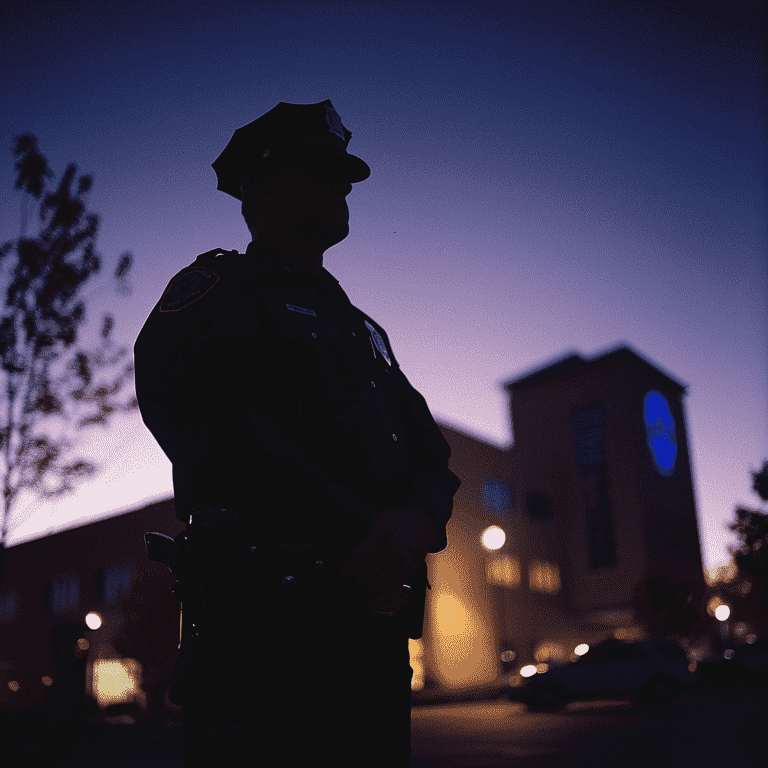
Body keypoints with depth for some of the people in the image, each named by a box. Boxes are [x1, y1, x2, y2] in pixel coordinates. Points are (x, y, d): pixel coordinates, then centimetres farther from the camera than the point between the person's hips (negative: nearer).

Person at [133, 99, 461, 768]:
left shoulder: (360, 328, 27)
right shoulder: (218, 288, 4)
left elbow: (429, 451, 17)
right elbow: (178, 403, -15)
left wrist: (418, 521, -10)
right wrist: (370, 531, -16)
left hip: (375, 628, 7)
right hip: (263, 625, -7)